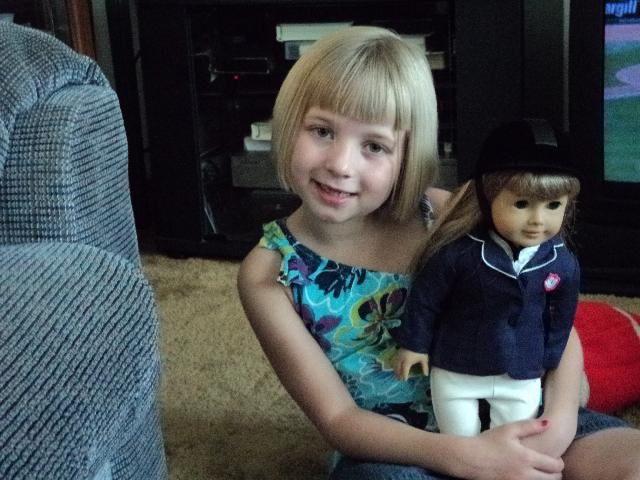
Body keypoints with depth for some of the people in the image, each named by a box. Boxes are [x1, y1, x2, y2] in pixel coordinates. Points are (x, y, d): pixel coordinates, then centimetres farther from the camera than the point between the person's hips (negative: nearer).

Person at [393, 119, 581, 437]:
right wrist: (413, 343, 0)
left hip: (522, 379, 2)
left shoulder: (563, 264, -14)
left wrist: (547, 360, 12)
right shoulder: (459, 252, -24)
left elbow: (561, 316, 4)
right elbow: (426, 298, -8)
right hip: (455, 373, -2)